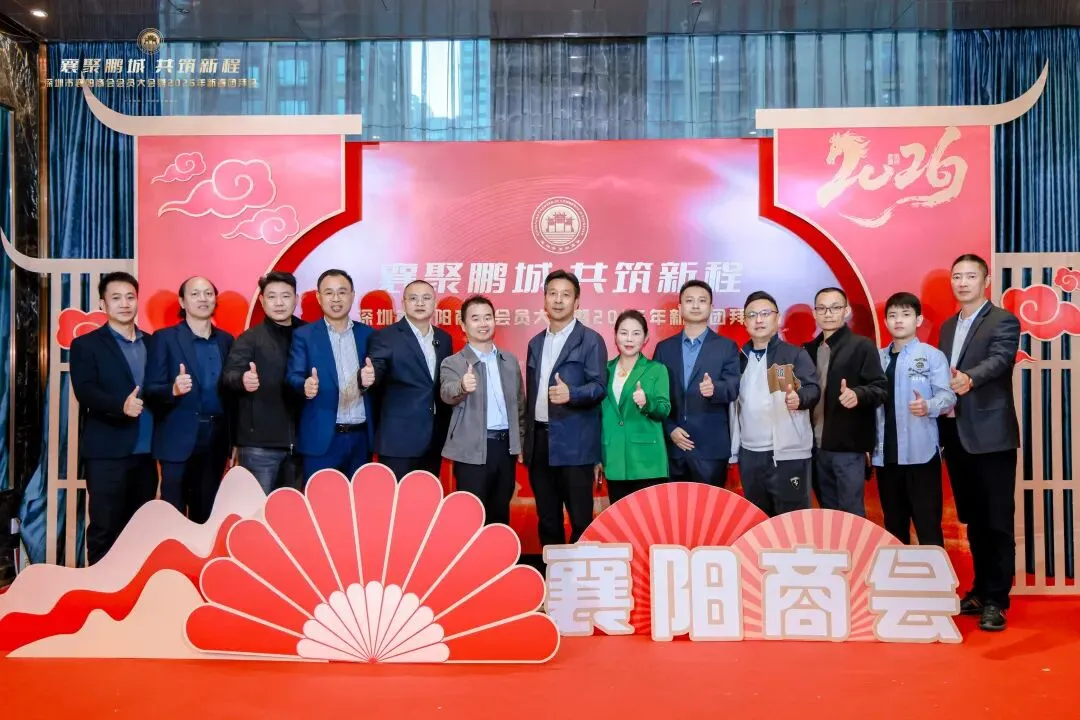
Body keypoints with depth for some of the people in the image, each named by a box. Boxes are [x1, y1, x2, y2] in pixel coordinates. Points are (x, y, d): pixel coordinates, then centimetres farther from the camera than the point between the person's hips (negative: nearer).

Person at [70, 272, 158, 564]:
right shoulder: (86, 345, 1)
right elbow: (85, 391, -11)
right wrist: (121, 405, -28)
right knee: (105, 527, 0)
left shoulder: (152, 343, 15)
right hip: (107, 451, -4)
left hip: (146, 450, 4)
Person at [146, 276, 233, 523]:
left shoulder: (226, 340, 10)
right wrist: (174, 390, -26)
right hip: (178, 439, -3)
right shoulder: (165, 338, -2)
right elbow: (151, 390, -6)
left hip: (216, 440, 4)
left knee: (207, 514, 11)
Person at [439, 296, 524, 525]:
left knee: (500, 513, 15)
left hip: (506, 445, 5)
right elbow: (447, 393, -23)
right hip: (473, 449, -4)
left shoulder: (510, 360, 12)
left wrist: (521, 440, 10)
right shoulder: (452, 363, -3)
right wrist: (462, 386, -45)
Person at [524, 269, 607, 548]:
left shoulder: (590, 340, -2)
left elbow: (599, 386, -10)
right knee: (547, 518, 12)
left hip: (574, 441, -5)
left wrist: (571, 393, -30)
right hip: (539, 439, 6)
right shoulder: (536, 343, 16)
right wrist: (526, 440, 15)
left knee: (580, 518, 0)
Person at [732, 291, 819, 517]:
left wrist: (799, 398, -37)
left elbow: (813, 389, -14)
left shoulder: (795, 354, -2)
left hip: (787, 454, -5)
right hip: (749, 455, 5)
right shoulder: (740, 358, 13)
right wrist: (733, 449, 12)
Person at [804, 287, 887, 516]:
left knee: (851, 514, -1)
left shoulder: (862, 345, -4)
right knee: (828, 512, 14)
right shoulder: (809, 349, 13)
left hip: (848, 446, -5)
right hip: (817, 446, 6)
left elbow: (880, 389, -10)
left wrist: (857, 394, -28)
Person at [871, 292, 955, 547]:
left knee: (928, 525, -2)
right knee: (893, 525, 14)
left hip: (921, 452, -5)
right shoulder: (878, 358, 12)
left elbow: (947, 395, -10)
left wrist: (928, 406, -30)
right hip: (886, 453, 5)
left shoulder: (932, 355, -1)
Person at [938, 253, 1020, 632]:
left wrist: (969, 378, -42)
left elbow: (999, 360, -23)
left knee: (997, 521, -1)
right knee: (972, 519, 14)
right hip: (955, 434, 7)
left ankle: (996, 599, 7)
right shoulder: (947, 326, 17)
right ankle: (980, 590, 26)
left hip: (991, 434, -6)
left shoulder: (1004, 321, -4)